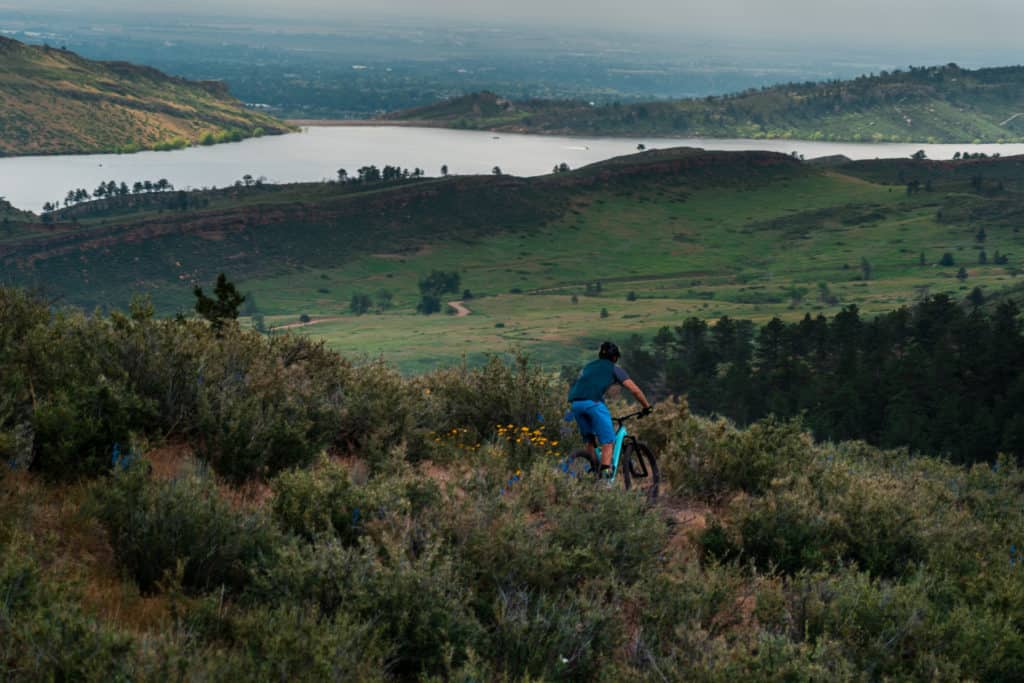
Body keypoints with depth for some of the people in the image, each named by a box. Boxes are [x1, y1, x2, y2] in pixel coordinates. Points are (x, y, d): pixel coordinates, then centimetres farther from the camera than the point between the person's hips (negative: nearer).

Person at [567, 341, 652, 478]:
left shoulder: (588, 366, 34)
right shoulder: (614, 369, 19)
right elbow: (635, 390, 14)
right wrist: (647, 406, 24)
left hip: (575, 403, 5)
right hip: (593, 402, -5)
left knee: (590, 440, 21)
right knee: (608, 441, -3)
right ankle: (605, 471, -19)